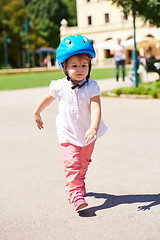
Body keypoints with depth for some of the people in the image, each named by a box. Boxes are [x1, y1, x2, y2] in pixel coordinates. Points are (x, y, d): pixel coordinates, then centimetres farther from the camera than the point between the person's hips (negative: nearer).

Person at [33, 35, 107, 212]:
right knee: (72, 164, -15)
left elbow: (96, 108, -26)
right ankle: (76, 194, -16)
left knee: (83, 163, 19)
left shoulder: (92, 87, -15)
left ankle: (77, 185, 43)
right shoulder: (60, 86, -11)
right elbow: (47, 98, 9)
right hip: (68, 133, -1)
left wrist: (94, 127, -42)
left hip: (88, 133, 2)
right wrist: (37, 114, 22)